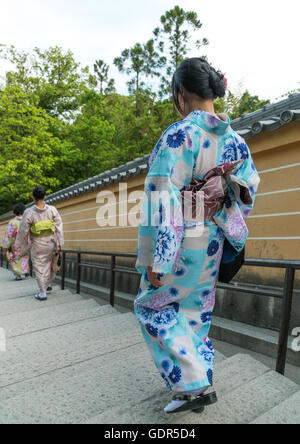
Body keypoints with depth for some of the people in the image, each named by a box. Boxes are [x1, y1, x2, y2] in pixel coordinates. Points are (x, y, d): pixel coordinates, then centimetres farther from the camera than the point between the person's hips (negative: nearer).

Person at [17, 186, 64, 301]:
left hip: (38, 245, -2)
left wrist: (22, 242, 10)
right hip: (51, 243, 3)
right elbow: (59, 227, -12)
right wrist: (59, 245, -5)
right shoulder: (52, 209, -13)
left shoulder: (29, 212, -18)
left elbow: (23, 230, -10)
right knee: (50, 263, 26)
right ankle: (49, 284, 39)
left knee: (39, 268, 10)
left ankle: (43, 293, 16)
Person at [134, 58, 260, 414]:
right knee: (196, 311, 20)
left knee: (152, 305, 13)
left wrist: (156, 259, -19)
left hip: (181, 240, -7)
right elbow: (248, 188, 11)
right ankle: (200, 385, 34)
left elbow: (162, 197, -22)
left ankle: (191, 382, 13)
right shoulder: (234, 139, 5)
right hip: (212, 242, 7)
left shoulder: (179, 134, -17)